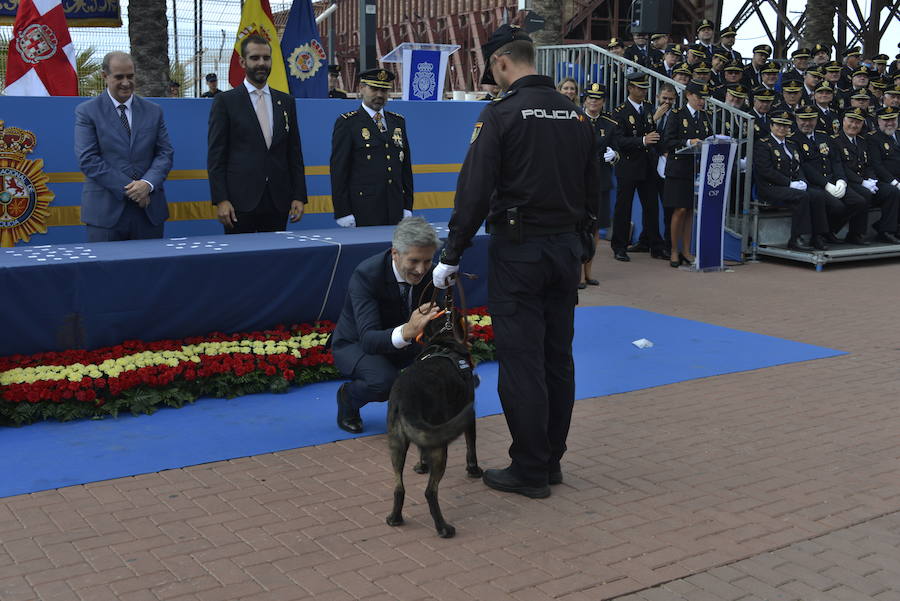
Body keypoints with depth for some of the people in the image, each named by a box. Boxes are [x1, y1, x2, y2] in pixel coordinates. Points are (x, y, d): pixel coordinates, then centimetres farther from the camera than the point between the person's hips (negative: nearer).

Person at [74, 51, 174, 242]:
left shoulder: (153, 112, 12)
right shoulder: (87, 112, 2)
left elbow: (165, 153, 7)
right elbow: (88, 159, -7)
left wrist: (148, 183, -12)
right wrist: (128, 188, -13)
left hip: (150, 211, 3)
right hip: (105, 212, -3)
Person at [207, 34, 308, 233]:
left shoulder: (286, 102, 13)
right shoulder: (225, 101, 2)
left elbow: (294, 153, 14)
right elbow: (216, 156, -2)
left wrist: (299, 197, 6)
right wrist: (220, 200, -11)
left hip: (278, 202, 3)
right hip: (241, 201, -3)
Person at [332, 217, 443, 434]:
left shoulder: (428, 273, -14)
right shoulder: (366, 274, -32)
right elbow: (368, 339, -41)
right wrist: (407, 331, -61)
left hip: (400, 341, 5)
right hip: (355, 344, -5)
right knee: (386, 380, -35)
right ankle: (348, 396, -1)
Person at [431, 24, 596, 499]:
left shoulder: (501, 113, -12)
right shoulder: (575, 115, 9)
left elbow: (475, 190, -14)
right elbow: (591, 187, 14)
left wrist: (451, 255, -8)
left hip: (517, 250, -7)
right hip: (566, 247, 7)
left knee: (521, 360, -1)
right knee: (557, 357, 13)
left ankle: (529, 472, 5)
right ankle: (551, 461, 24)